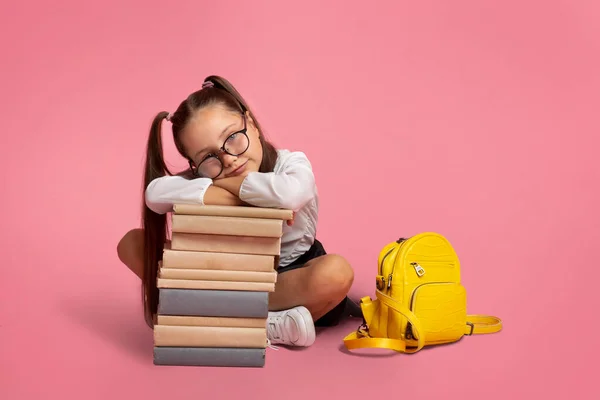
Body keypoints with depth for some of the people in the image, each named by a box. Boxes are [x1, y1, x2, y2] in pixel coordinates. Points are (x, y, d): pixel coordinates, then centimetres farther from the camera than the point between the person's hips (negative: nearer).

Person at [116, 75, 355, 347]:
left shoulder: (292, 164, -18)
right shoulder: (203, 176, -11)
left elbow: (289, 194, -45)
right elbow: (155, 193, -33)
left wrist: (223, 183, -28)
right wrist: (254, 199, -34)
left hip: (290, 282, -4)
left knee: (336, 272, -37)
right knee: (131, 243, -10)